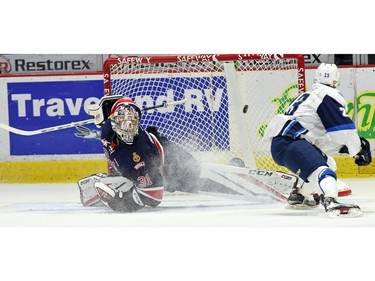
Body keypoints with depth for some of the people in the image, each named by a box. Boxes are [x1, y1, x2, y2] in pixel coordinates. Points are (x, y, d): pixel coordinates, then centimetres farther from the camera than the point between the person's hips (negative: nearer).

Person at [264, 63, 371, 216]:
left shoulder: (310, 95, 28)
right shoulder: (329, 95, -1)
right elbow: (343, 128, -8)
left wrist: (348, 144, 28)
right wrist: (358, 150, 6)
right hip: (289, 143, -10)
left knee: (328, 163, 27)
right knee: (322, 171, -30)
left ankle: (298, 196, 35)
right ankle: (330, 202, -57)